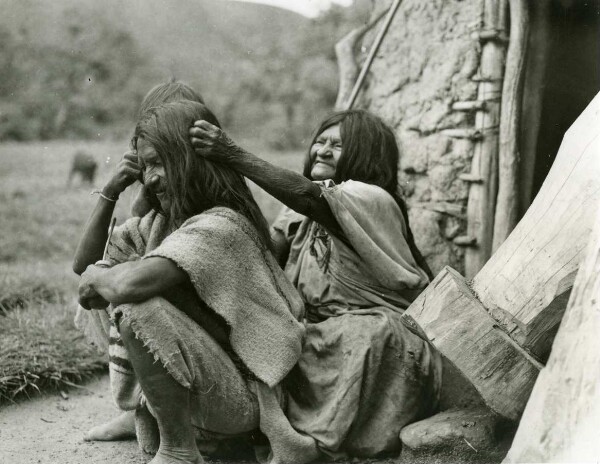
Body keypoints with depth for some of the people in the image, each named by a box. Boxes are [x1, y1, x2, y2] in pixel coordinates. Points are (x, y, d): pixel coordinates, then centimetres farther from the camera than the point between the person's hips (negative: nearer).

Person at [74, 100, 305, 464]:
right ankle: (137, 413, 18)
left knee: (138, 308, -29)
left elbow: (134, 283, -36)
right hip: (199, 382, 9)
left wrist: (96, 277, -14)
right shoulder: (161, 221, 6)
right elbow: (85, 263, 11)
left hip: (242, 397, -9)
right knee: (107, 291, 12)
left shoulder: (221, 226, -22)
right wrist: (109, 194, 0)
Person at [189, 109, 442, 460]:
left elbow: (310, 197, -30)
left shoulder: (374, 200, -12)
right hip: (325, 336, 6)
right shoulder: (302, 211, 12)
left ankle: (319, 436, -26)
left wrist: (233, 155, -34)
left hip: (390, 343, -6)